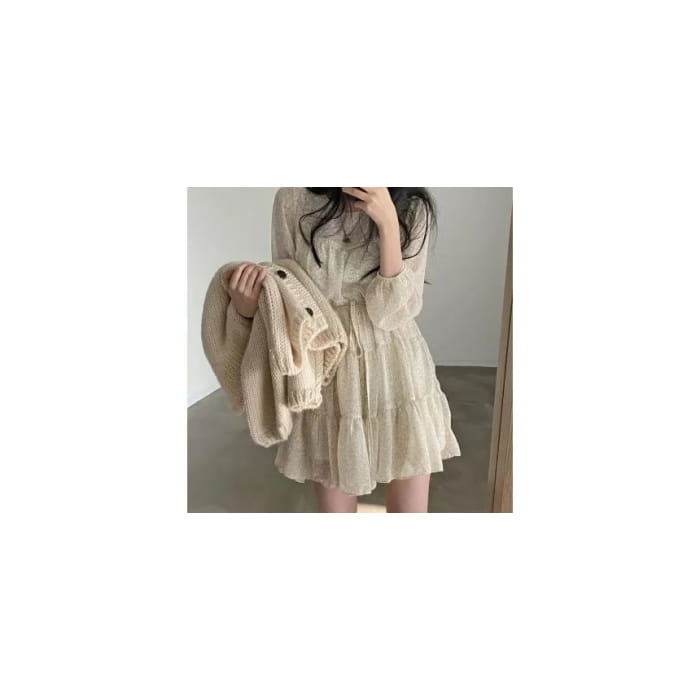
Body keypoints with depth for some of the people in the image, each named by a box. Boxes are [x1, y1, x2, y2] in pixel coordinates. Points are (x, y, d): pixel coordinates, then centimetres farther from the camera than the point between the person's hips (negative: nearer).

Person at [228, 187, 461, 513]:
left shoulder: (412, 208, -6)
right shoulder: (293, 199, -6)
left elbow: (392, 313, -14)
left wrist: (389, 225, -22)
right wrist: (250, 307, -20)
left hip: (398, 373, 0)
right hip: (325, 375, 1)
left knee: (410, 507, 11)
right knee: (334, 507, 13)